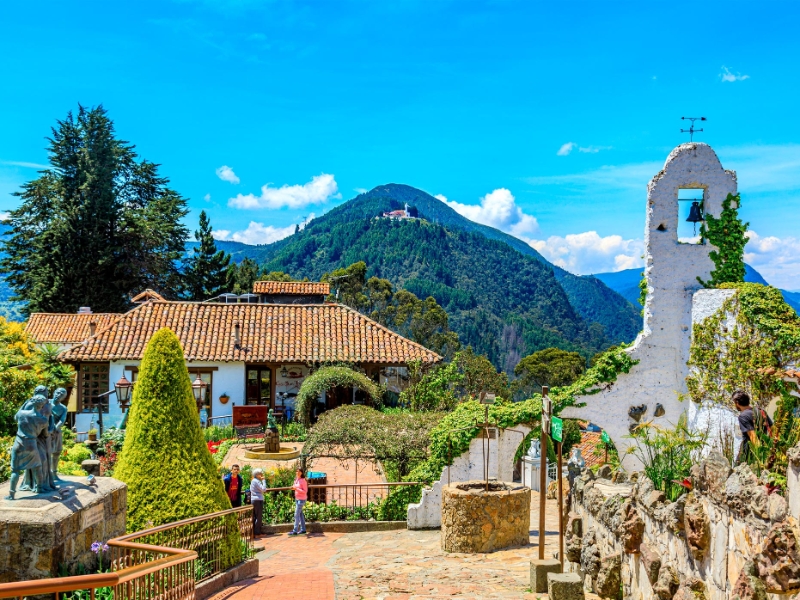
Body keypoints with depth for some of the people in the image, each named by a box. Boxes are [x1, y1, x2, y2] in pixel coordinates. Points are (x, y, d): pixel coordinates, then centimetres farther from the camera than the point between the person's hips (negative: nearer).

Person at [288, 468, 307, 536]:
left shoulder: (303, 480, -14)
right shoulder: (296, 480, 9)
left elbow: (305, 491, -15)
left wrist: (296, 489, -23)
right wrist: (293, 488, 2)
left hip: (301, 499, -8)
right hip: (297, 498, 8)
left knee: (296, 515, -9)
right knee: (300, 514, 13)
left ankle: (295, 531, -8)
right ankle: (303, 529, 20)